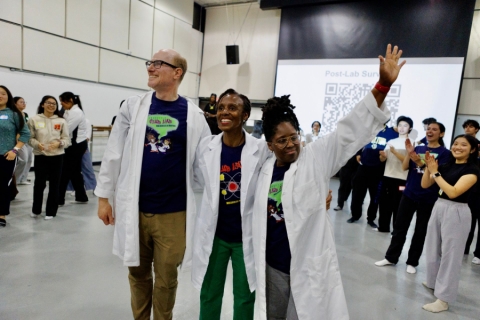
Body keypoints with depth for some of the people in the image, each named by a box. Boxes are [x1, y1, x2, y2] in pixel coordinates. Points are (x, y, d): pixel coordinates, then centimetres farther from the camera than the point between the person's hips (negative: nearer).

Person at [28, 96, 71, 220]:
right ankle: (36, 210, 27)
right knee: (39, 183, 4)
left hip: (57, 156, 1)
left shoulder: (61, 121, 1)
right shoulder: (34, 119, -1)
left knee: (54, 184, 6)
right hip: (40, 156, 0)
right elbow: (30, 138, 2)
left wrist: (59, 143, -18)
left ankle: (51, 211, 19)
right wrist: (37, 144, -17)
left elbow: (67, 139, 1)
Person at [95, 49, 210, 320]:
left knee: (166, 278, 14)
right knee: (138, 273, 19)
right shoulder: (133, 106, 1)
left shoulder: (194, 115, -3)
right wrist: (104, 196, 3)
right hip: (135, 208, 2)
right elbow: (114, 154, 3)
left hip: (173, 213, -1)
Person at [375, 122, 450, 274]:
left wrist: (420, 162, -25)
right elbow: (405, 167, 0)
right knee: (399, 226, 7)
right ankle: (391, 257, 18)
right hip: (409, 194, 3)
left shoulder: (444, 153, -3)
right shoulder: (418, 148, 8)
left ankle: (412, 262, 22)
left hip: (428, 198, -3)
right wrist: (409, 153, -15)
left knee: (420, 231, 9)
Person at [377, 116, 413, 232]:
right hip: (387, 177, 5)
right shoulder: (391, 142, 13)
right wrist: (382, 155, -10)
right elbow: (383, 159, 12)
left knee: (397, 206, 0)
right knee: (384, 203, 9)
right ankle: (383, 227, 22)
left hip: (401, 179, -4)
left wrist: (395, 152, -22)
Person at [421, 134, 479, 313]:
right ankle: (434, 282, 39)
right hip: (438, 208, 7)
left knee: (450, 254, 1)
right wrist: (429, 168, -7)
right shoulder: (447, 166, 8)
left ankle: (444, 298, 10)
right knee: (433, 249, 17)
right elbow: (425, 185, 7)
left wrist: (435, 173, -17)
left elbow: (453, 192, -22)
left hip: (456, 213, -7)